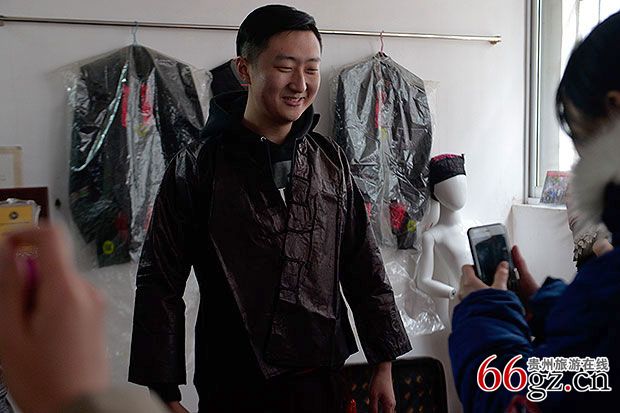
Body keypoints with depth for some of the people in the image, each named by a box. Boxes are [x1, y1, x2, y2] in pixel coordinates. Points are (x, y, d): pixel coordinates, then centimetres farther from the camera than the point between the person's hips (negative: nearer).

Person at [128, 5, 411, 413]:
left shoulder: (331, 160, 2)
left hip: (322, 378, 4)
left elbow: (364, 267, 7)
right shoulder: (199, 166, -9)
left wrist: (383, 363, 7)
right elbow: (160, 285, -7)